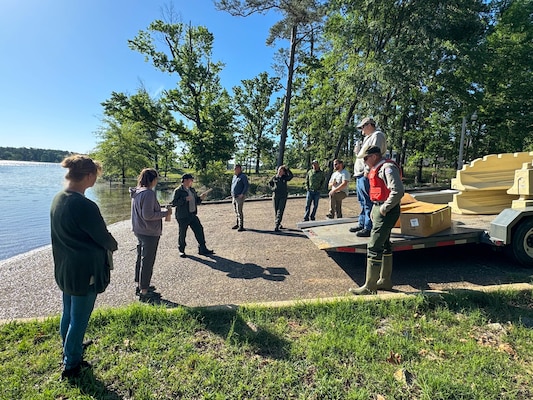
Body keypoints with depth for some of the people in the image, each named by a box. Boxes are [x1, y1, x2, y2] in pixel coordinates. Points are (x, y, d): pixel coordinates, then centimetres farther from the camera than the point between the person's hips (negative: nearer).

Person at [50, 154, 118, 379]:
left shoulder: (57, 200, 1)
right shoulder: (84, 206, -27)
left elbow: (64, 234, 8)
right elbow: (104, 237, -18)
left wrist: (106, 244, 4)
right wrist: (113, 245, 4)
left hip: (65, 270, 9)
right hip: (85, 272, -9)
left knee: (68, 315, 23)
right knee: (79, 320, 9)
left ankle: (70, 355, 43)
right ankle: (71, 366, 27)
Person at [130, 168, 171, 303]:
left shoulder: (137, 192, 7)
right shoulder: (149, 193, -21)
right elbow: (148, 215, -25)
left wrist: (161, 211, 14)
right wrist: (165, 213, -15)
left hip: (139, 231, 10)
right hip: (150, 233, -10)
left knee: (141, 258, 21)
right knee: (147, 262, 0)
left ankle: (139, 285, 35)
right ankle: (144, 292, 10)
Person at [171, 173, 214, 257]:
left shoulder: (192, 190, 14)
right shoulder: (178, 190, -9)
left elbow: (196, 201, 21)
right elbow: (174, 203, -17)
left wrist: (201, 198, 0)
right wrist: (185, 199, -24)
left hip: (193, 215, 7)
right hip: (183, 217, -7)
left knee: (199, 230, 5)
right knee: (182, 234, 5)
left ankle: (202, 249, 15)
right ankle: (181, 250, 23)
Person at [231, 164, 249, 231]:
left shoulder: (243, 176, -8)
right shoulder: (234, 176, 16)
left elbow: (247, 185, -14)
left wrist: (242, 194, -19)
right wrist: (232, 194, 14)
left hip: (239, 197, -8)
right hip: (234, 197, 8)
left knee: (239, 211, -9)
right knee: (236, 211, 13)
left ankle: (241, 226, -3)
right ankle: (238, 224, 24)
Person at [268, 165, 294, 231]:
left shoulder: (285, 177, -2)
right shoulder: (274, 177, 3)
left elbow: (291, 176, -22)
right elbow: (269, 183, 19)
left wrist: (287, 168, -26)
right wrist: (272, 188, 3)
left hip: (283, 196, -2)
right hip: (275, 196, 2)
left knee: (280, 211, -9)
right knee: (276, 211, 8)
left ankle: (276, 226, -11)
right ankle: (278, 224, 23)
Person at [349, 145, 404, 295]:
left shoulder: (388, 168, -16)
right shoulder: (378, 168, 16)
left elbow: (398, 191, -26)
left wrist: (385, 208, -20)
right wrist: (374, 210, 15)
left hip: (386, 213, -11)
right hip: (379, 210, 11)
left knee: (373, 248, -9)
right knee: (384, 246, 18)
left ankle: (369, 287, 0)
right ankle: (385, 281, 31)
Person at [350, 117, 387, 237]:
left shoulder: (377, 135, -6)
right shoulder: (368, 137, 26)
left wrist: (367, 170, -23)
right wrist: (357, 151, 9)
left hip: (366, 175, -11)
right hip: (360, 175, 11)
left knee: (368, 203, -9)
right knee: (362, 202, 15)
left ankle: (369, 228, -5)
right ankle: (362, 224, 25)